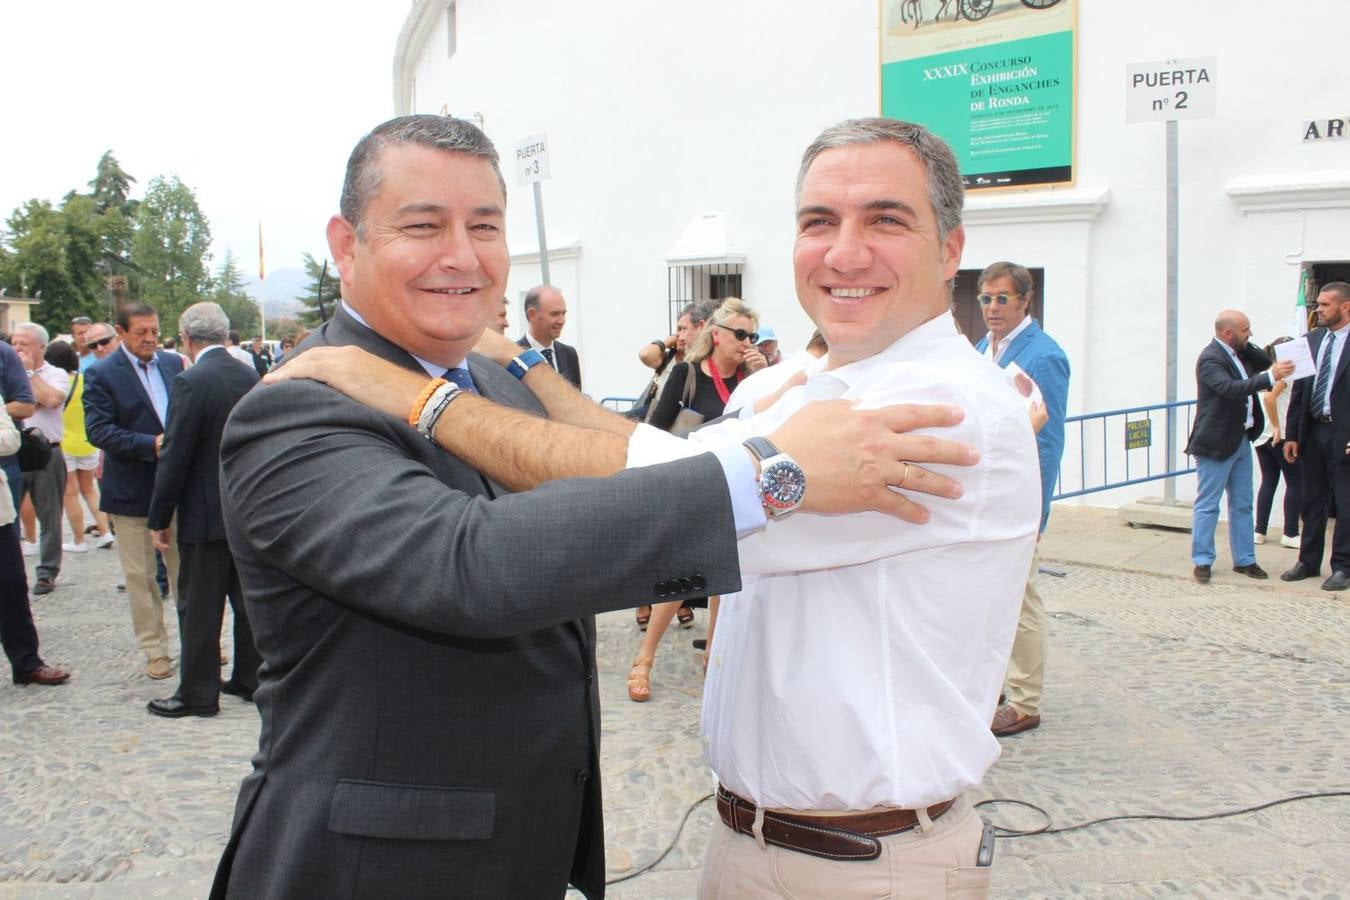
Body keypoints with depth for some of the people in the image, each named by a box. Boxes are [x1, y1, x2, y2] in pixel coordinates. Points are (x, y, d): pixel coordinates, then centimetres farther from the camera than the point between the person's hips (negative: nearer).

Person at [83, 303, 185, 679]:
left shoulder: (173, 363, 5)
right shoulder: (101, 374, -8)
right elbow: (97, 430, -16)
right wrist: (152, 444, -24)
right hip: (132, 490, -3)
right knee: (141, 576, 7)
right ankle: (154, 651, 18)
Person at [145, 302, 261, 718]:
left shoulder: (190, 383, -17)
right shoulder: (250, 377, 2)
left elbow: (174, 457, -15)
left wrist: (158, 519, -7)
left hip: (206, 515, -6)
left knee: (198, 608, 4)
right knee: (248, 599, 16)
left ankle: (198, 693, 12)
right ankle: (250, 678, 26)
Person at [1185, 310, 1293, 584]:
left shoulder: (1240, 353, 9)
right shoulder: (1211, 359, -18)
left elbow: (1266, 364, 13)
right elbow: (1231, 388, -32)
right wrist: (1270, 377, -38)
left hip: (1241, 440, 9)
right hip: (1217, 444, -9)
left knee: (1242, 504, 14)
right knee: (1207, 505, 0)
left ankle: (1244, 560, 22)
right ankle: (1202, 561, 6)